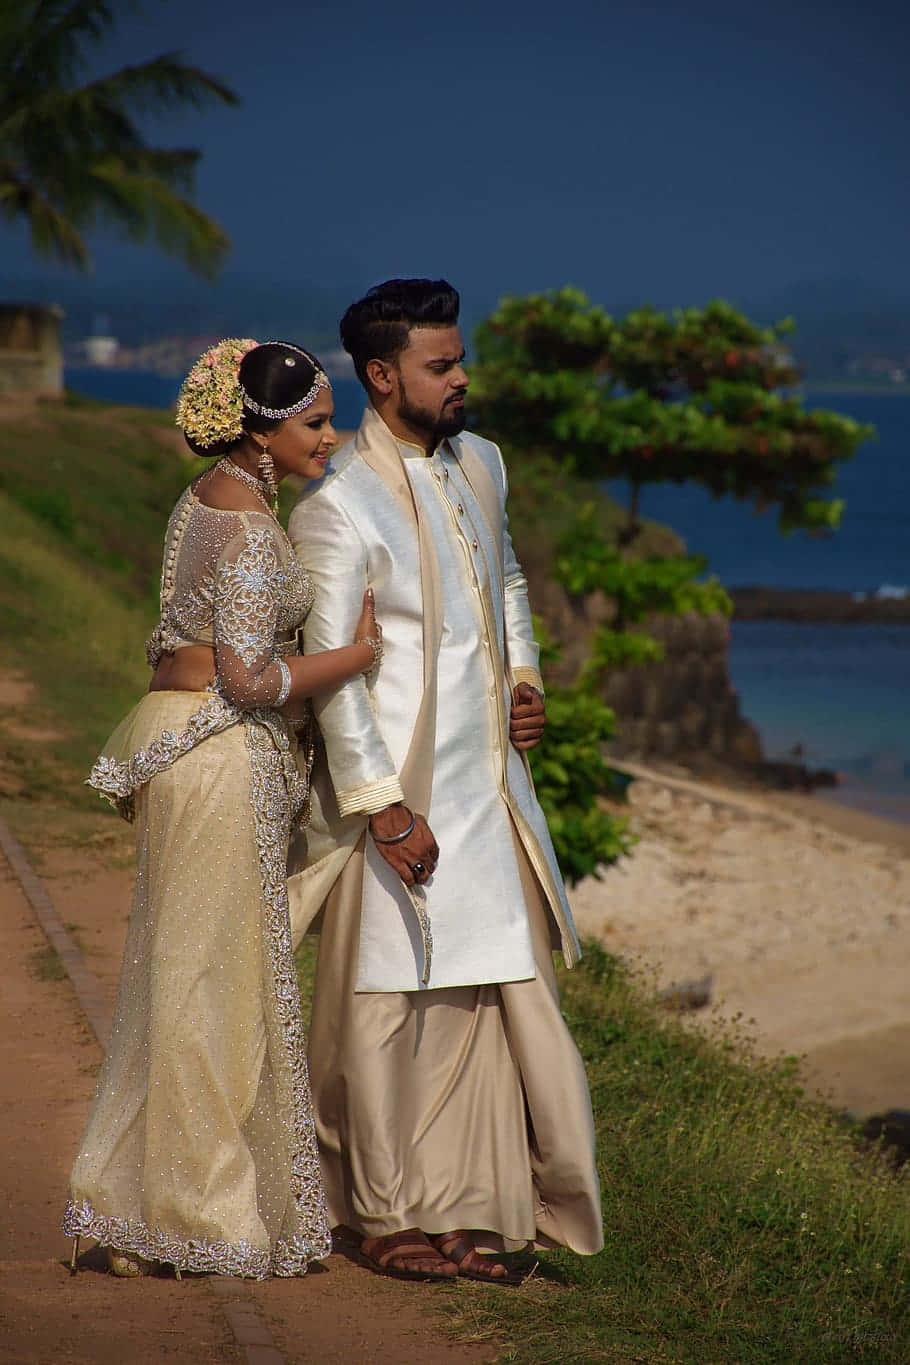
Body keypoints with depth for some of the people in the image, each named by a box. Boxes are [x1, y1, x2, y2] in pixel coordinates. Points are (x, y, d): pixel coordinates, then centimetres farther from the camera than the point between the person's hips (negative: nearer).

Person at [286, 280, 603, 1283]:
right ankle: (384, 1215, 12)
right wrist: (382, 806, -19)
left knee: (490, 992, 6)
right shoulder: (336, 502, -13)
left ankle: (466, 1209, 13)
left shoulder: (479, 464, 11)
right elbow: (330, 667, -16)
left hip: (487, 780, 7)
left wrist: (524, 681, 13)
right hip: (399, 789, -7)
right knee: (388, 1003, 1)